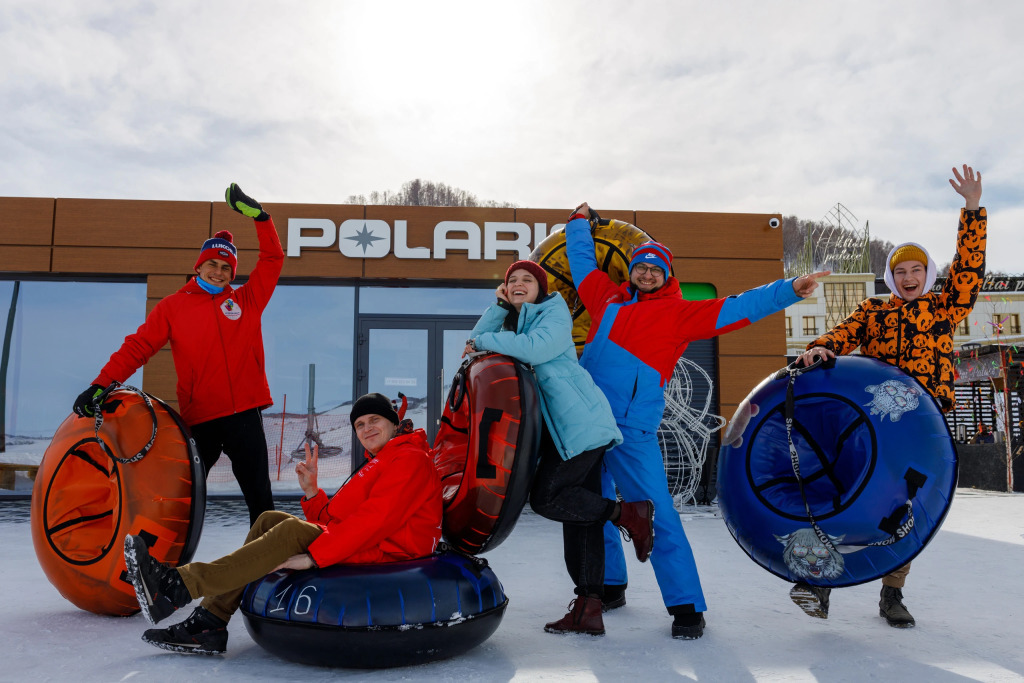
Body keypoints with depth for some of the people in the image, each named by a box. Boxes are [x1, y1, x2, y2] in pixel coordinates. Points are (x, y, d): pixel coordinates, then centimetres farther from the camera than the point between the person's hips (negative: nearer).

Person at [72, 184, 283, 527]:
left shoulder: (246, 300, 11)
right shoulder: (173, 306, 9)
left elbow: (273, 260, 8)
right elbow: (137, 347, 3)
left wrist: (259, 216, -3)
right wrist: (101, 385, -9)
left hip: (244, 412, 0)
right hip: (198, 417, 0)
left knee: (259, 495, 6)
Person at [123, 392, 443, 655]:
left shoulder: (411, 459, -6)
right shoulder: (375, 466, 26)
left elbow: (376, 519, -20)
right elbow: (334, 521, 17)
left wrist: (314, 555, -22)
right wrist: (312, 492, 0)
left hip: (385, 557, -9)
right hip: (358, 547, 9)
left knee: (293, 530, -25)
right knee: (271, 520, 0)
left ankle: (180, 585, -26)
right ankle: (209, 623, -7)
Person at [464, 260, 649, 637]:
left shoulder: (555, 313, -1)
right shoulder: (511, 324, 22)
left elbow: (535, 348, -20)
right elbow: (475, 346, 9)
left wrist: (484, 341, -10)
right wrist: (499, 305, 2)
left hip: (580, 422, -8)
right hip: (560, 429, 8)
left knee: (545, 498, -14)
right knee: (577, 510, 4)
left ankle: (629, 514, 0)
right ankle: (589, 608, 6)